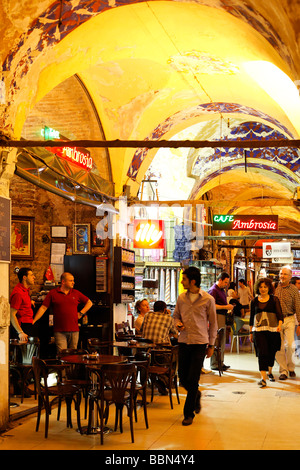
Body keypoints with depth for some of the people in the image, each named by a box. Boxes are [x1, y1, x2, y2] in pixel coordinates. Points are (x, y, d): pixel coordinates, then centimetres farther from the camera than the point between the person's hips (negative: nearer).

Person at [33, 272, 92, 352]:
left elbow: (89, 303, 19)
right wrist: (33, 321, -7)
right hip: (60, 331, -3)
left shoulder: (76, 293, 10)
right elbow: (43, 308, 0)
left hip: (74, 330, 3)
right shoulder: (53, 293, 1)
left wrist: (81, 313, 7)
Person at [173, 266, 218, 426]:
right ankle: (196, 395, 39)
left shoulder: (208, 299, -4)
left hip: (199, 343, -4)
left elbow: (213, 323, 3)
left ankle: (189, 413, 7)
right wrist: (178, 324, -4)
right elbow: (176, 315, 20)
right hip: (183, 341, 4)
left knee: (193, 380, -5)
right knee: (183, 377, 7)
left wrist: (211, 345, 3)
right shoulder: (181, 298, 6)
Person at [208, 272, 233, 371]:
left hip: (222, 317, 10)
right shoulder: (213, 290, -11)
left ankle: (220, 362, 19)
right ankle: (214, 364, -5)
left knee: (222, 341, 13)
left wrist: (228, 306, 11)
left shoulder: (222, 290, 18)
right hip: (217, 317, -10)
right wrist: (225, 307, -19)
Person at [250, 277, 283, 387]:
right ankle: (263, 378, -17)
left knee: (271, 353, 11)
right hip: (258, 330, 0)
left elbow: (279, 313, -5)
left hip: (273, 329, 0)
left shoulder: (274, 300, 4)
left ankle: (269, 372, 38)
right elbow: (252, 317, 15)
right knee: (262, 353, -12)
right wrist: (251, 333, 15)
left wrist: (279, 324, -25)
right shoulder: (254, 301, 9)